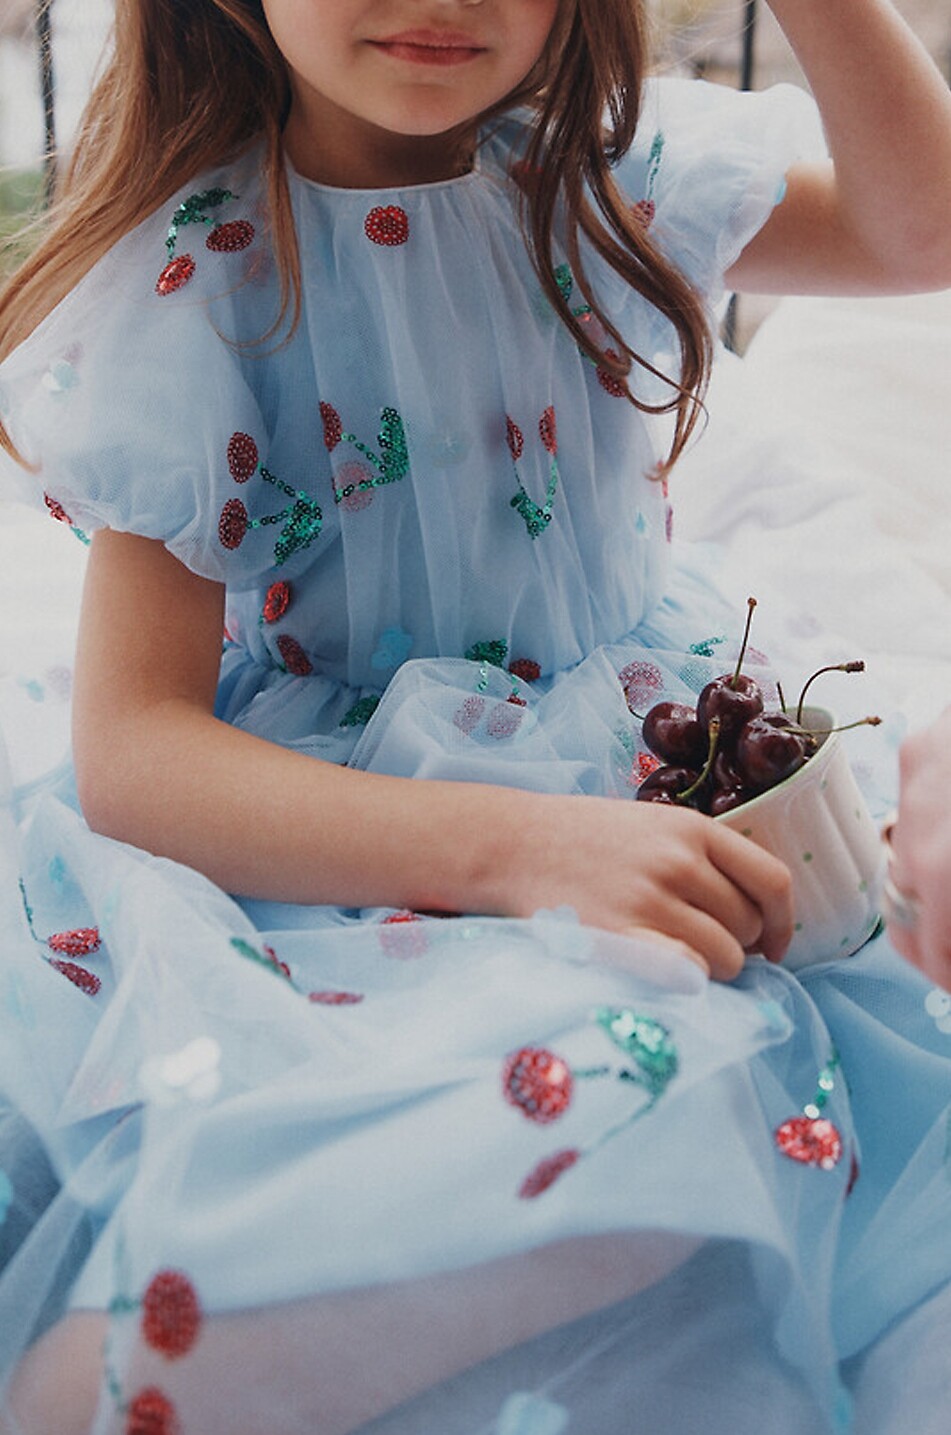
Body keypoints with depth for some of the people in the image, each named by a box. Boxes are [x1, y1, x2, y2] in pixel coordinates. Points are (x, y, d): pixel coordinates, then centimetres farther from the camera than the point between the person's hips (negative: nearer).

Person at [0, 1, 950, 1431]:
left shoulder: (606, 174, 2)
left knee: (679, 1094, -32)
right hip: (315, 835, -4)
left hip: (643, 774, 4)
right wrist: (510, 843, -31)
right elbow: (129, 745, -17)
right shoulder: (195, 281, -11)